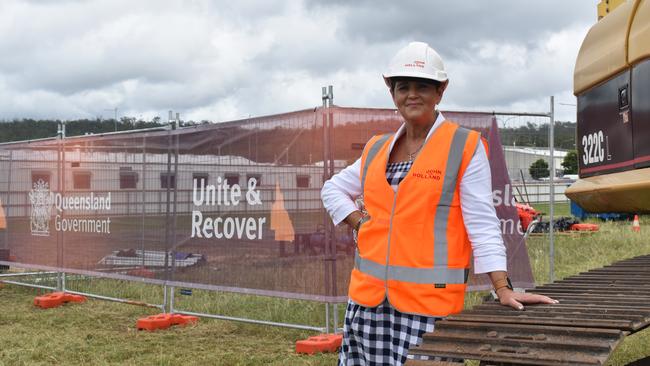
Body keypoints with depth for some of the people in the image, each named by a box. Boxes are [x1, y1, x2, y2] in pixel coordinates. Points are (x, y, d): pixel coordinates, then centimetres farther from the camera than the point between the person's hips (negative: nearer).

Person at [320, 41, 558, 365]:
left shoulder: (465, 147, -2)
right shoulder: (377, 149, 12)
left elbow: (482, 225, -6)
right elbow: (332, 189, 25)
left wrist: (503, 289, -14)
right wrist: (359, 223, 8)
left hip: (429, 302, -5)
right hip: (368, 299, 5)